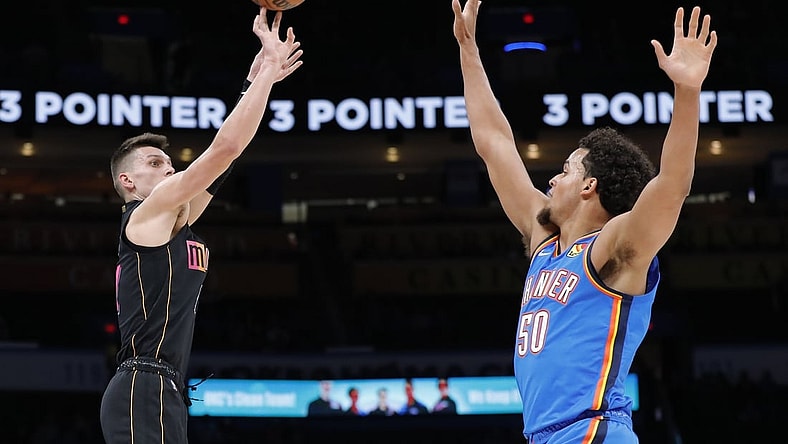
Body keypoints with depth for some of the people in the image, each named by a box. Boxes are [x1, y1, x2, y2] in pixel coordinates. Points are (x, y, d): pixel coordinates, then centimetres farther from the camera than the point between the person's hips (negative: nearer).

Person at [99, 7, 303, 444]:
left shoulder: (174, 222, 22)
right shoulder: (145, 216, -2)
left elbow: (223, 153, 20)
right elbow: (224, 147, -8)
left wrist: (257, 77, 16)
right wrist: (266, 72, -2)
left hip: (163, 393, 10)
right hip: (145, 390, -10)